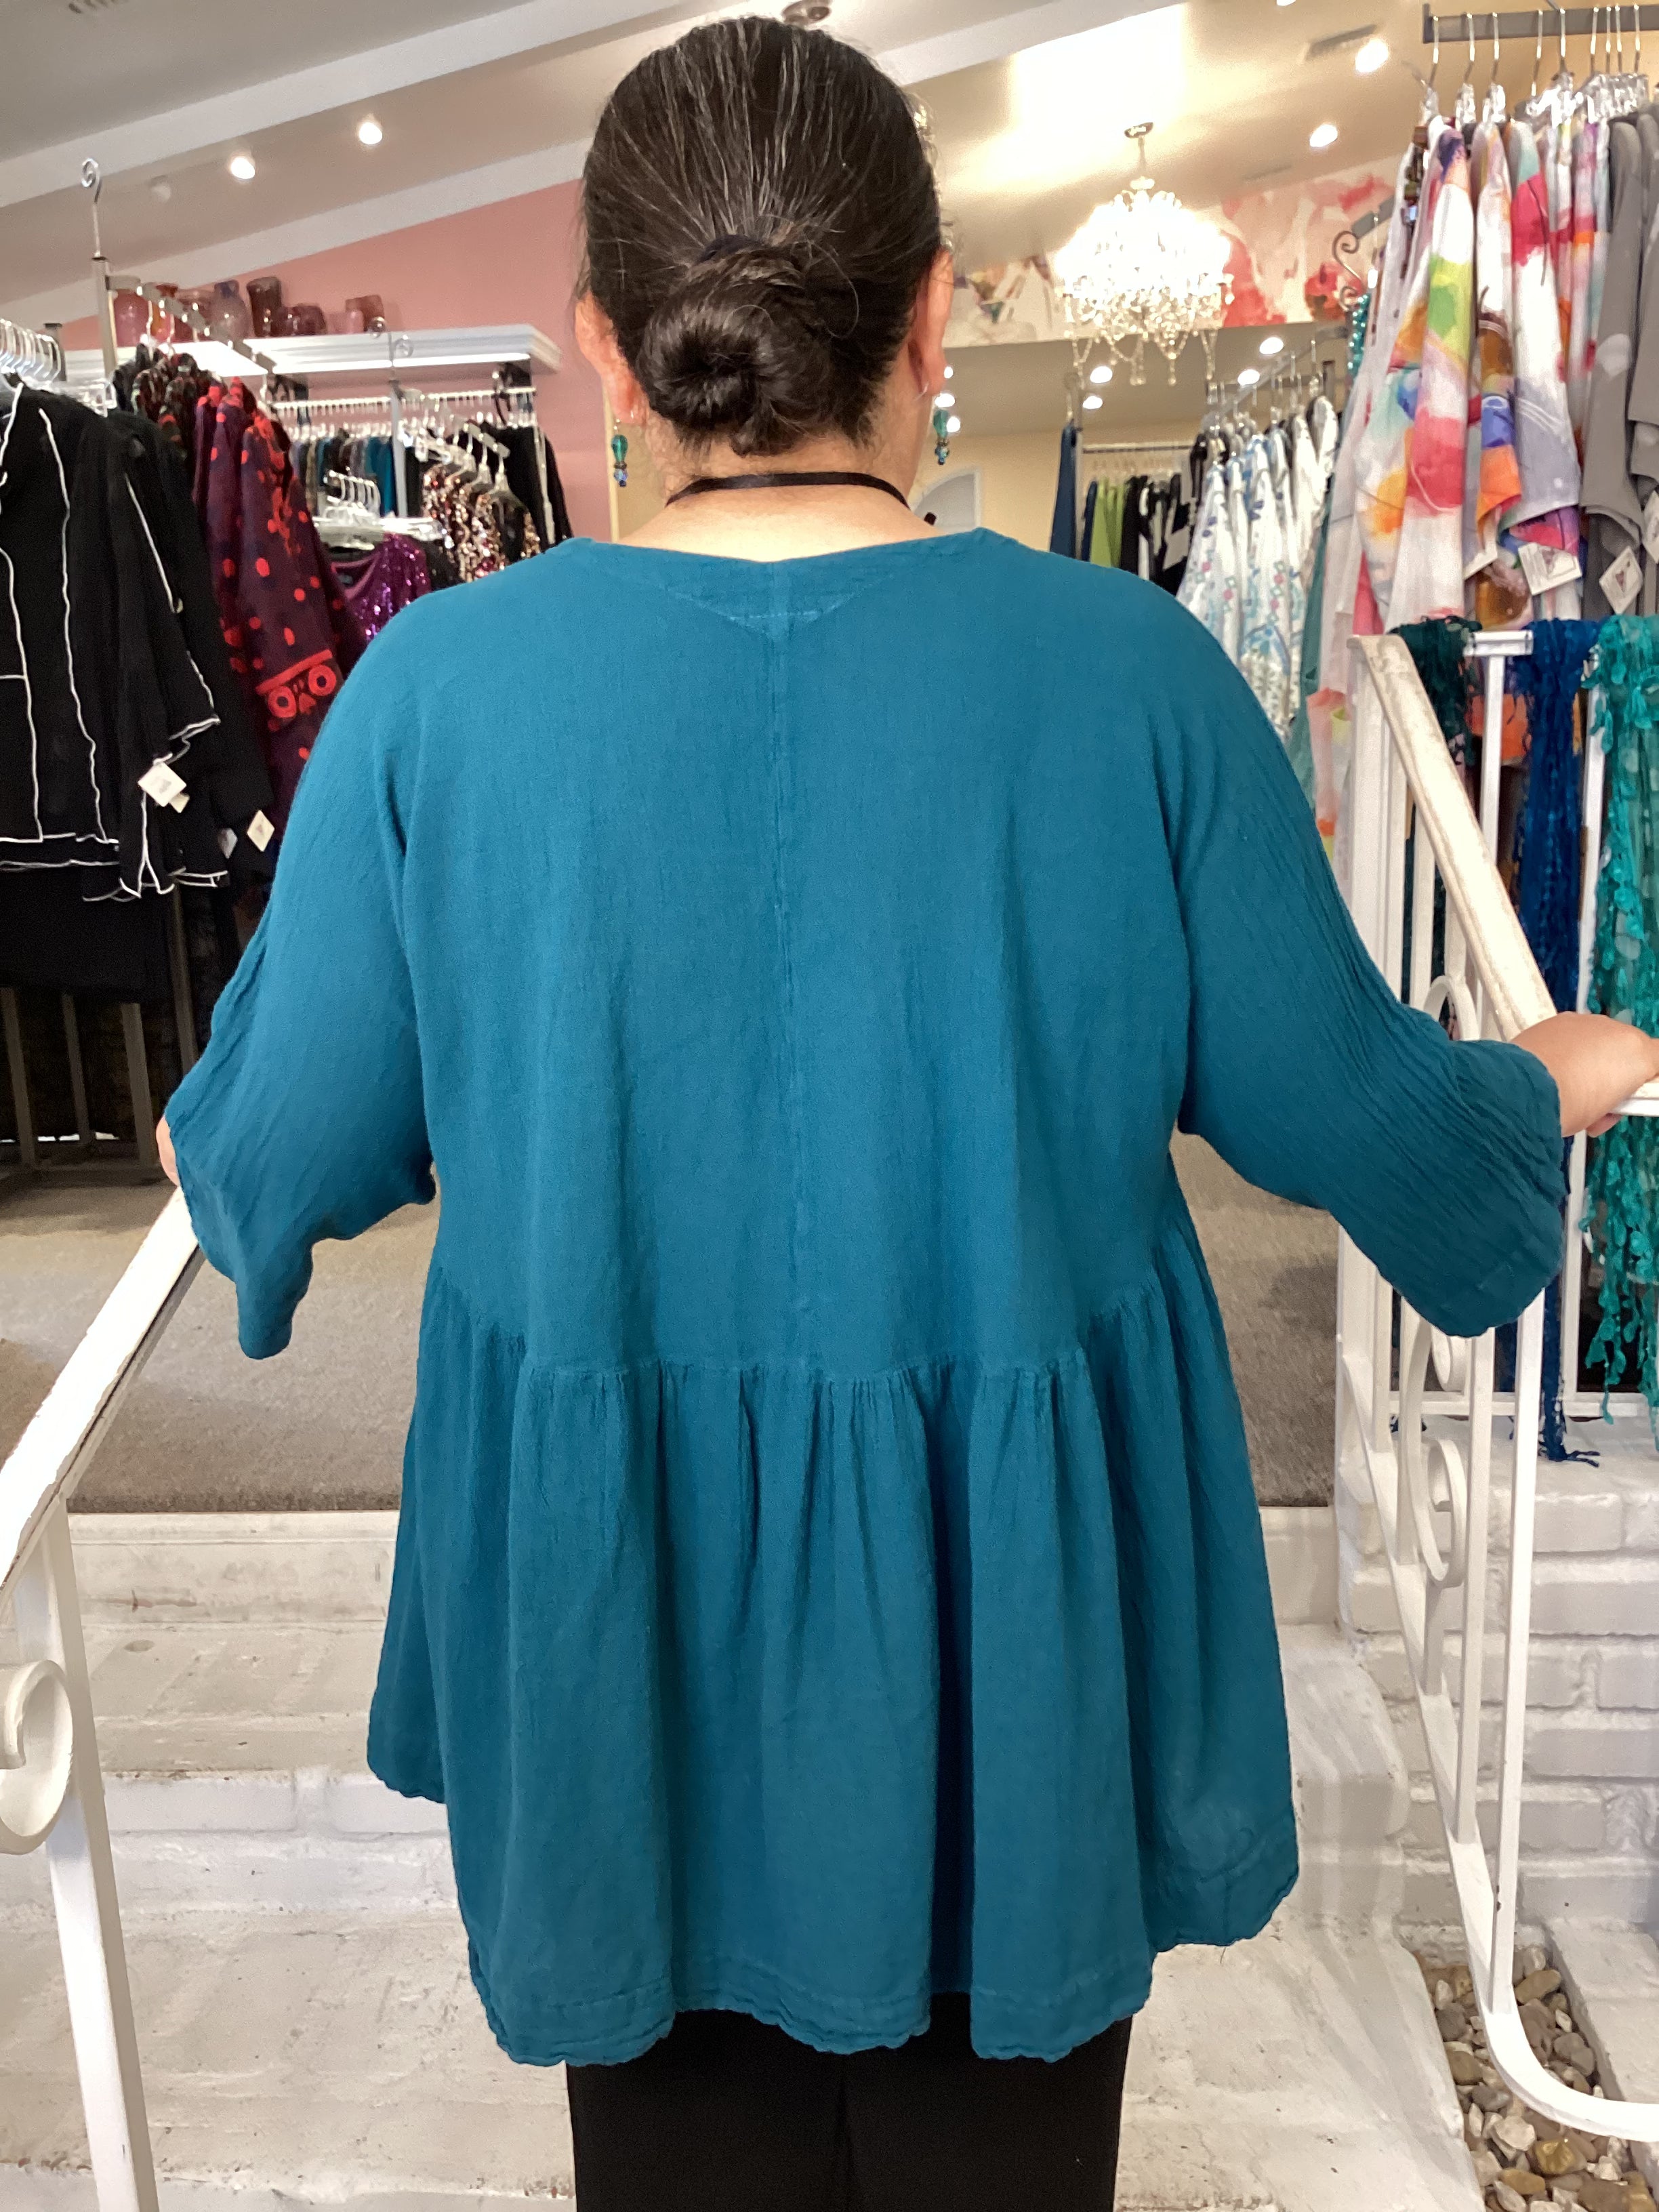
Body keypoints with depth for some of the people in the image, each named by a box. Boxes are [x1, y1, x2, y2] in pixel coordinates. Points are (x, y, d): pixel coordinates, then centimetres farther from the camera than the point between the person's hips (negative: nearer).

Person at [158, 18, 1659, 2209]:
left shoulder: (436, 685, -14)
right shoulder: (1132, 671, -16)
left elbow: (297, 1148, -4)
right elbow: (1345, 1110, -6)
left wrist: (210, 1145, 21)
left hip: (620, 1613, 1)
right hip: (1008, 1611, 0)